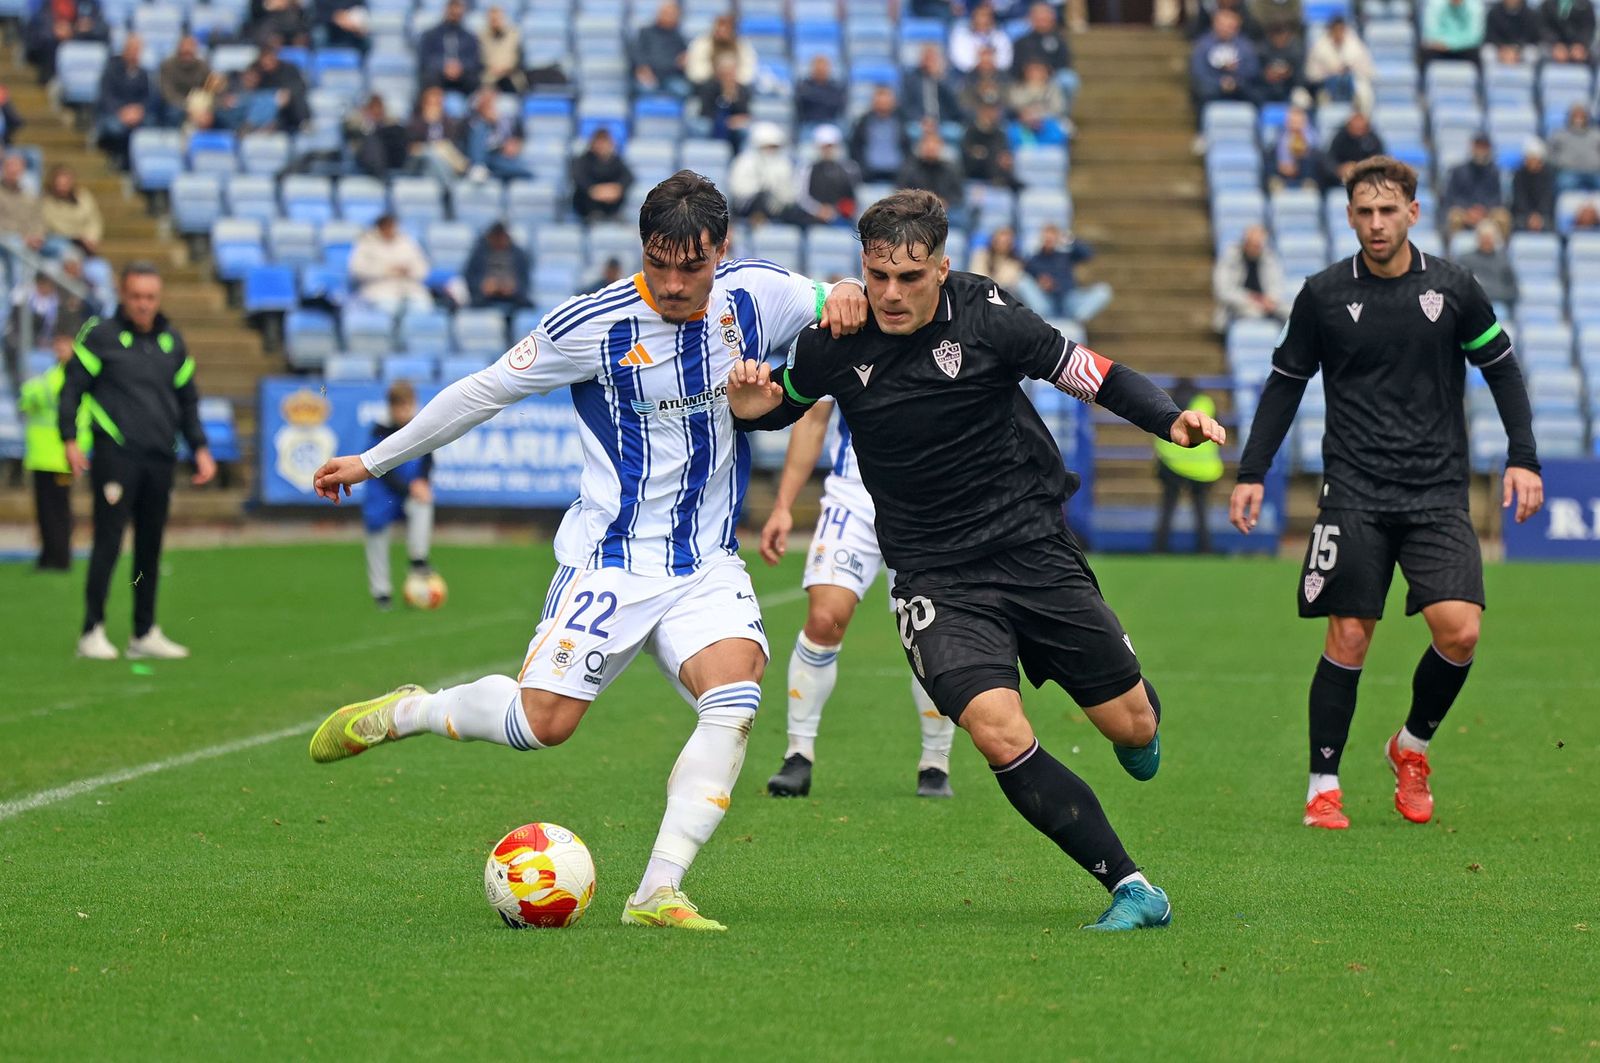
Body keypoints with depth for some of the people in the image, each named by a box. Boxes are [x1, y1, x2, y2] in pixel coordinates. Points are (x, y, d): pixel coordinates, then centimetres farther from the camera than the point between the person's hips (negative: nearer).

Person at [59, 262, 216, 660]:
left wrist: (199, 448, 16)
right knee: (108, 541, -9)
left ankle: (145, 634, 13)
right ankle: (92, 632, -5)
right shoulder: (99, 335, 1)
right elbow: (72, 387, 1)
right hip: (115, 454, -5)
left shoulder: (172, 341, 15)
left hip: (160, 459, 5)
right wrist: (69, 439, -8)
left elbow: (187, 399, 23)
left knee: (150, 546, 7)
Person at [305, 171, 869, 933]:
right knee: (543, 721, -14)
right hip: (611, 558, -3)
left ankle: (657, 893, -23)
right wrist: (372, 462, 7)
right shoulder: (594, 325, -11)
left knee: (736, 696, -24)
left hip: (707, 567, 3)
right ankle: (405, 712, 17)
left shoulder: (755, 296, -1)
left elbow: (836, 308, 18)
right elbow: (485, 390, 0)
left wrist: (845, 295, -9)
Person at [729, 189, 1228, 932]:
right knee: (1000, 734, -23)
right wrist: (751, 408, -9)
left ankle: (1141, 704, 47)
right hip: (936, 579, 0)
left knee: (1132, 728, 5)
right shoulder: (834, 344, -6)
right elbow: (787, 401, 14)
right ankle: (1132, 891, -12)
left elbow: (1087, 373, -4)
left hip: (1033, 546, 0)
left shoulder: (985, 316, -11)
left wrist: (1170, 419, -19)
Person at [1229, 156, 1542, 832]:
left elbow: (1501, 367, 11)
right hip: (1353, 494, -1)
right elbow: (1286, 382, 10)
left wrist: (1522, 458, 4)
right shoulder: (1323, 295, 0)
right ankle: (1323, 787, 8)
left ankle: (1413, 746, 14)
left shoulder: (1452, 289, 1)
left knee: (1460, 630, -13)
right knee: (1348, 639, -5)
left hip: (1438, 494, 1)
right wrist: (1252, 472, 5)